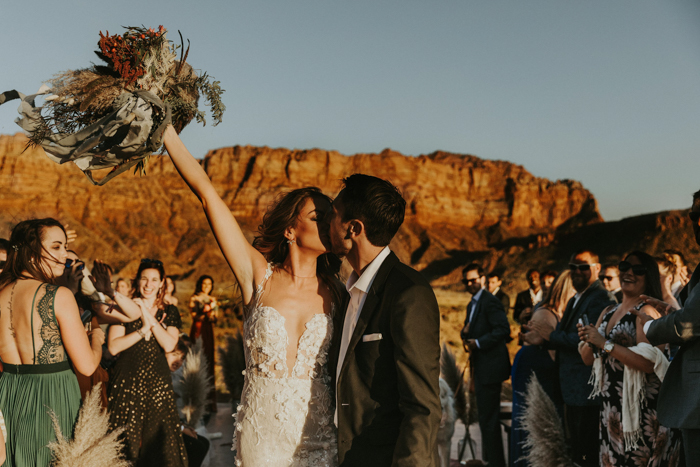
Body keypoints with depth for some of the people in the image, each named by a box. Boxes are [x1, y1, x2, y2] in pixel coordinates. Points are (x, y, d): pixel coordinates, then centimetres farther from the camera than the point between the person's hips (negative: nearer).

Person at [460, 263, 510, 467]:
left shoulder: (490, 301, -12)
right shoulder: (472, 305, 18)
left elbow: (503, 329, -21)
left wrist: (478, 343, -23)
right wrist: (465, 333, -2)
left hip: (490, 366, -10)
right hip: (481, 367, 10)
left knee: (488, 418, -7)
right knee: (486, 416, 17)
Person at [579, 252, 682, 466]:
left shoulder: (647, 311, -10)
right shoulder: (608, 312, 12)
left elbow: (648, 363, -22)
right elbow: (587, 359, 14)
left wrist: (605, 343, -20)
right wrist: (588, 341, -7)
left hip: (641, 410, -7)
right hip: (611, 407, 7)